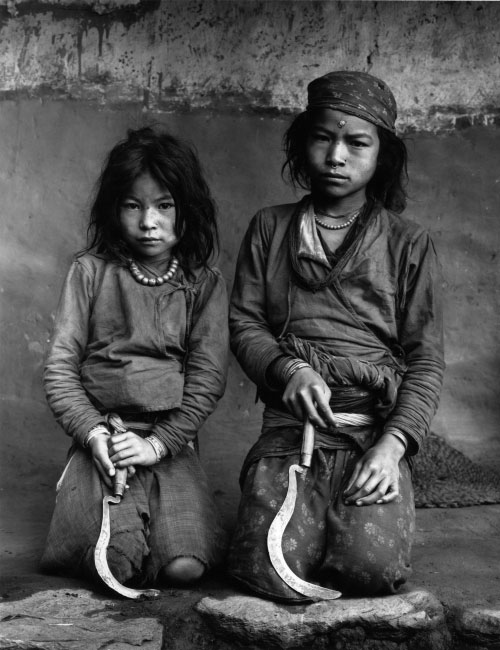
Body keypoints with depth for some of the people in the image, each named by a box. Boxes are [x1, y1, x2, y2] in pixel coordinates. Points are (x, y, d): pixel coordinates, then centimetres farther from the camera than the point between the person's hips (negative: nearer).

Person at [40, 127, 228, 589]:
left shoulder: (205, 285, 5)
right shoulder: (91, 272, 5)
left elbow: (208, 379, -1)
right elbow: (60, 367, 2)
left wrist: (158, 443, -12)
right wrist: (93, 433, -11)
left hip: (171, 441, 1)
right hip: (101, 435, 0)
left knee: (185, 565, -20)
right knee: (116, 562, -25)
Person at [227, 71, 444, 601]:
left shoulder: (408, 244, 9)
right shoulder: (270, 228, 14)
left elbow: (426, 360, 5)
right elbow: (244, 323, 10)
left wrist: (393, 443, -11)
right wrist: (289, 369, -12)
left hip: (377, 431, 0)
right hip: (290, 425, 1)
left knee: (371, 567, -23)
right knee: (269, 572, -21)